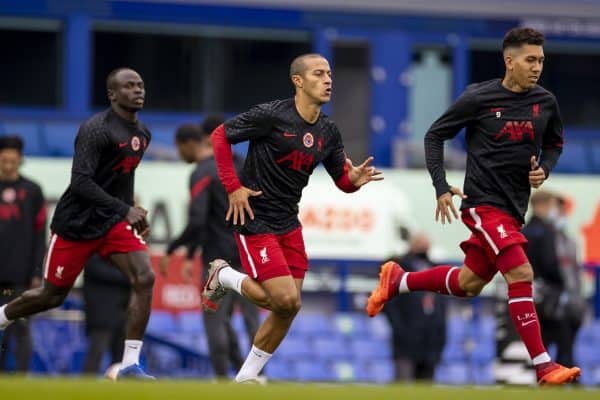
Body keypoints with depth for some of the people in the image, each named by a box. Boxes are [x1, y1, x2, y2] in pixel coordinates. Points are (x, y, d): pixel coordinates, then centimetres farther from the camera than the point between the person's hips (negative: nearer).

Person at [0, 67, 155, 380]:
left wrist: (134, 215, 18)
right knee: (52, 295, 7)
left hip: (113, 222, 6)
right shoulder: (96, 129, -19)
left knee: (144, 278, -17)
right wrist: (125, 210, -32)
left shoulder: (143, 134, 8)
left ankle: (130, 365, -15)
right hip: (76, 223, -6)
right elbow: (81, 181, -27)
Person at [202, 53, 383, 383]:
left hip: (288, 223, 7)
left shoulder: (328, 132, 4)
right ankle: (225, 277, 10)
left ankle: (247, 376, 17)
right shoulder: (272, 115, -15)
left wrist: (355, 179, -14)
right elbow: (220, 135, -8)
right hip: (254, 219, -7)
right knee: (286, 301, -15)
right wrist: (233, 187, -13)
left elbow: (342, 180, 10)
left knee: (288, 308, 3)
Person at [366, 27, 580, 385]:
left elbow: (554, 143, 20)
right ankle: (543, 365, -17)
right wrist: (441, 187, -8)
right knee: (521, 274, -19)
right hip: (484, 202, -6)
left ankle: (397, 281, 39)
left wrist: (544, 169, -2)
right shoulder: (479, 98, -10)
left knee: (469, 284, 16)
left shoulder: (545, 102, 2)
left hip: (515, 207, 6)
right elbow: (435, 136, 0)